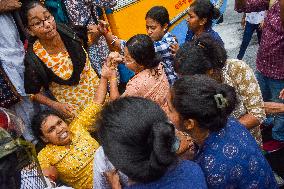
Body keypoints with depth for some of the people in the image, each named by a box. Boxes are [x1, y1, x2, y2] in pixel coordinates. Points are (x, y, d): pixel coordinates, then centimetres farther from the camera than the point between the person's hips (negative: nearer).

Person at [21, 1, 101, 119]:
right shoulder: (33, 59, -27)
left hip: (95, 83, 4)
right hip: (72, 103, -4)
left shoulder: (66, 31, -16)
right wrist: (56, 105, -22)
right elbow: (33, 92, -10)